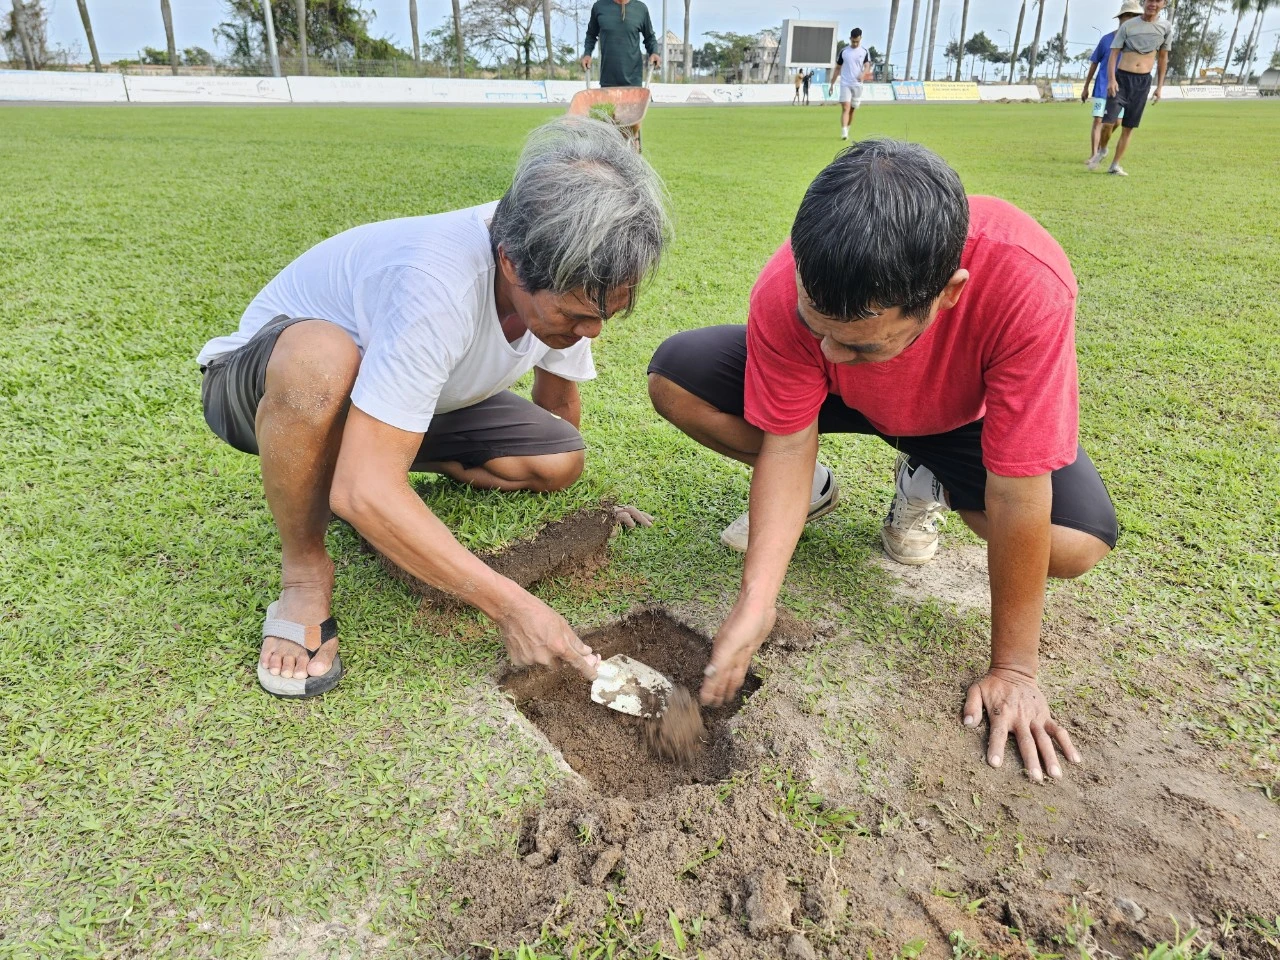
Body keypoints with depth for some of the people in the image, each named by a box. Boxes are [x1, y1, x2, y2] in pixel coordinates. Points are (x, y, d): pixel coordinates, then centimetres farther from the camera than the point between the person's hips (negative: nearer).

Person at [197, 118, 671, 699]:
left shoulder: (567, 279, -18)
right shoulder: (438, 288, -40)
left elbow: (558, 401, 2)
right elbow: (363, 493, -41)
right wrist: (509, 605, -39)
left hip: (414, 394, 6)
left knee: (561, 461, -13)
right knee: (321, 359, -42)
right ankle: (304, 572, -16)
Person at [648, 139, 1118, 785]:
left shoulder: (1029, 285, -42)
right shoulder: (789, 289, -35)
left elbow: (1017, 498, -36)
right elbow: (787, 441, -26)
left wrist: (1012, 670, -27)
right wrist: (757, 599, -35)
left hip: (963, 413, -1)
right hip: (837, 397, 2)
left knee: (1081, 542, -26)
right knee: (674, 377, -19)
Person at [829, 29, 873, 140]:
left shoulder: (865, 51, 5)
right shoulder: (843, 51, 5)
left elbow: (867, 66, -4)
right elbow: (837, 68, 10)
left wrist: (863, 74, -28)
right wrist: (832, 84, 7)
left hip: (857, 85, 2)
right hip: (845, 84, -2)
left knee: (852, 110, 10)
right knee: (845, 108, -16)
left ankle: (847, 131, 24)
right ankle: (844, 133, -25)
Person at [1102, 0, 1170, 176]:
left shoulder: (1166, 28, 6)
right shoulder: (1128, 26, -2)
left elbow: (1163, 57, 13)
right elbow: (1114, 53, -4)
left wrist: (1160, 86, 10)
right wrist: (1111, 79, -18)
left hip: (1143, 82, 2)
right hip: (1122, 77, -2)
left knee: (1129, 127, 3)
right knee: (1109, 120, -13)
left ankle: (1115, 165, 10)